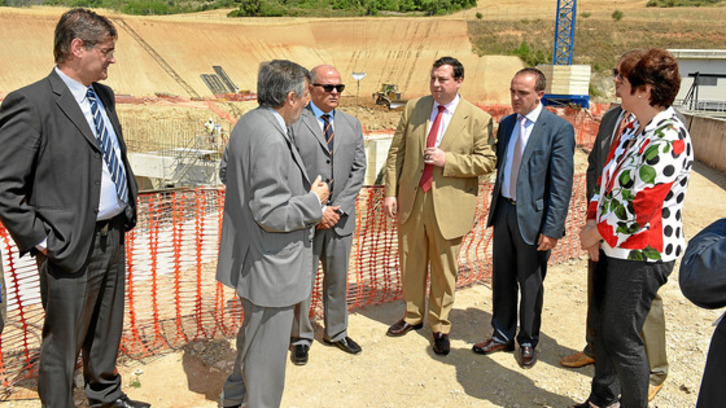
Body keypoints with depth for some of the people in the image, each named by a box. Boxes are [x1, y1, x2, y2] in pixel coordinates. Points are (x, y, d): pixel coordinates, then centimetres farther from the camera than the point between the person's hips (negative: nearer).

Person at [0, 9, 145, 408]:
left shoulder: (103, 96, 7)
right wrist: (39, 238, -17)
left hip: (114, 236, 8)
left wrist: (129, 206, 11)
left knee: (107, 327, 25)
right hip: (70, 248, -8)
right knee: (63, 343, 10)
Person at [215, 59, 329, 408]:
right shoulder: (271, 140, -27)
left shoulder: (248, 122, 5)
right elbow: (272, 214, -29)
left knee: (254, 332, 30)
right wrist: (314, 201, -14)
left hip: (248, 258, 11)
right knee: (268, 346, 8)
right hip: (270, 266, -11)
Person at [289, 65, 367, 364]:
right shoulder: (293, 123, -7)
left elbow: (358, 169, 4)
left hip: (340, 218, 5)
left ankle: (336, 332, 36)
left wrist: (339, 208, -9)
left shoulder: (352, 125, 9)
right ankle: (301, 337, 27)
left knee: (338, 280, 18)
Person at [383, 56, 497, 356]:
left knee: (444, 269, 10)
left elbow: (487, 161, -7)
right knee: (411, 263, 16)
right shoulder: (414, 108, 4)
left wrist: (447, 160, -18)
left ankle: (440, 326, 28)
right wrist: (391, 192, -1)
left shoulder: (478, 118, -6)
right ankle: (413, 316, 37)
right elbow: (396, 152, 5)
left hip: (448, 205, -3)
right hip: (411, 201, 3)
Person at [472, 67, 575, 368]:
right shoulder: (506, 124, 8)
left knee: (530, 284, 9)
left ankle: (528, 342, 29)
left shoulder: (558, 129, -12)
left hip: (532, 216, -6)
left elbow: (562, 183, -15)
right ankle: (502, 335, 33)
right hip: (503, 211, 6)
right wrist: (495, 206, 10)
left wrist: (552, 228, -18)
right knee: (502, 278, 15)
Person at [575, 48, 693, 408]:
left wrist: (597, 233, -13)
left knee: (622, 338, 1)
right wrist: (593, 226, -1)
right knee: (603, 326, 20)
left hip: (641, 253, -9)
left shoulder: (668, 139, -22)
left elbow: (639, 206, -26)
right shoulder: (633, 130, 8)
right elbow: (606, 180, 12)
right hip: (612, 246, 10)